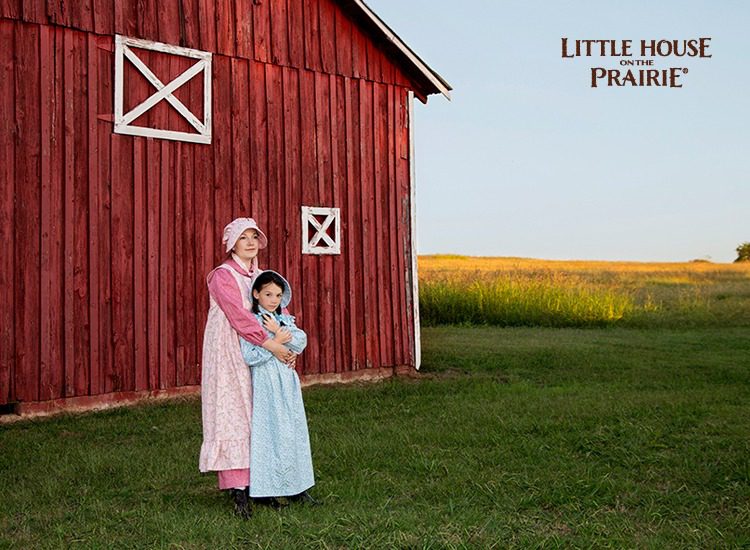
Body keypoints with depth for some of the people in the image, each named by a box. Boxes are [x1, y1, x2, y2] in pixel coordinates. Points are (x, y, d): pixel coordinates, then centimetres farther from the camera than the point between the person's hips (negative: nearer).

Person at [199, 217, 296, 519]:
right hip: (229, 355, -7)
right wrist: (272, 345, -22)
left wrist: (286, 337, -9)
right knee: (232, 416, -7)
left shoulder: (261, 276, 15)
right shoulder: (222, 276, -7)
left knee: (260, 419, 6)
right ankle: (238, 489, -7)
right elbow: (239, 315, -18)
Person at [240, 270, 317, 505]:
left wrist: (279, 331, -13)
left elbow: (301, 342, -3)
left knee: (294, 431, 8)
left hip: (287, 382, 6)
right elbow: (249, 356, -17)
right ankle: (267, 488, 5)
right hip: (265, 383, -6)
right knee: (269, 433, -4)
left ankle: (296, 487, 16)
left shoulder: (285, 319, 12)